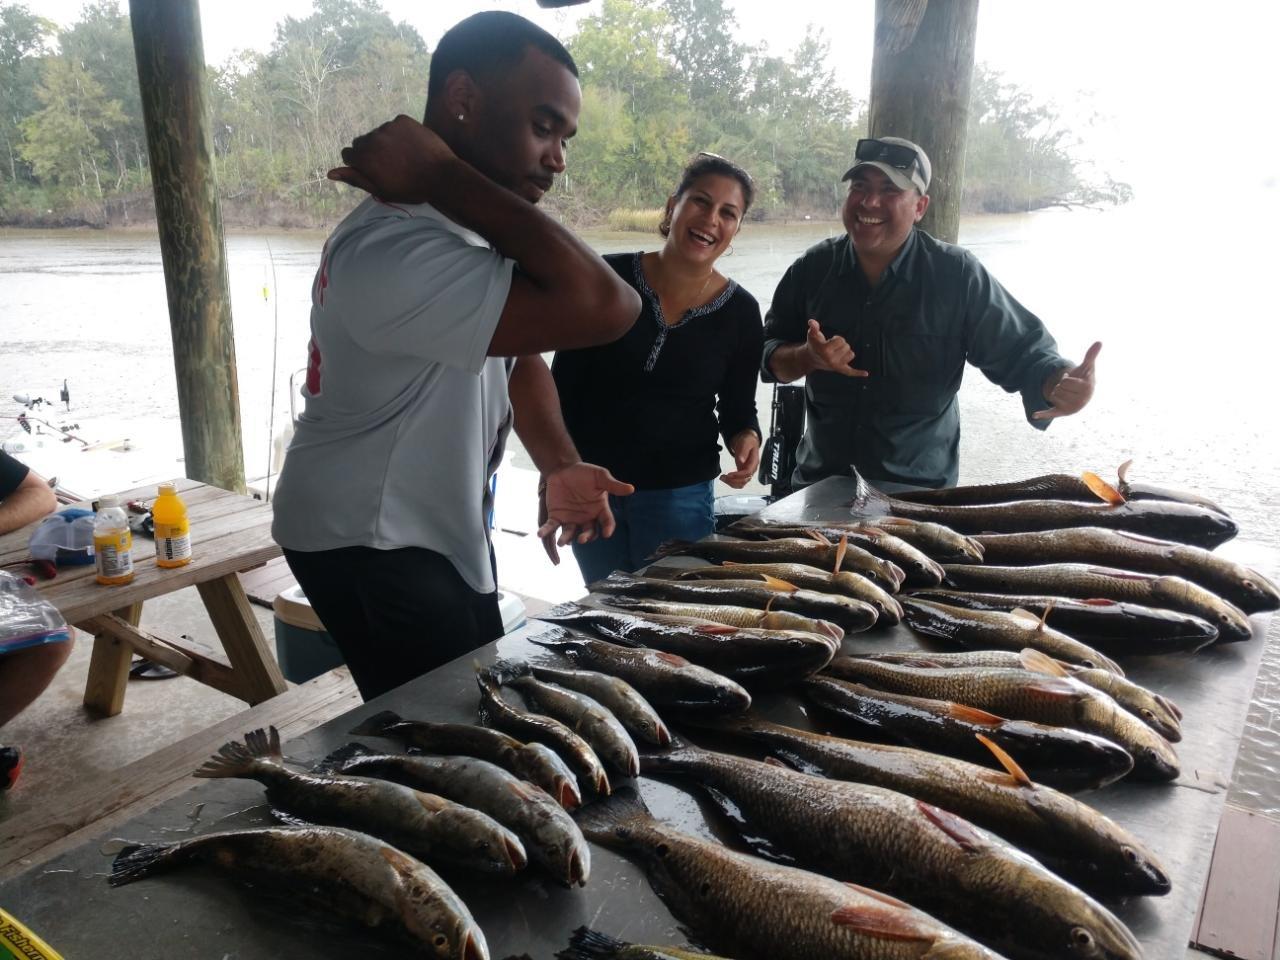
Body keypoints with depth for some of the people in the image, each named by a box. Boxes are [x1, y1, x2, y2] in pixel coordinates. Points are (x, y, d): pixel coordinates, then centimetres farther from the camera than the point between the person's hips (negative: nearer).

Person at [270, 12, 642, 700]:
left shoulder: (470, 229, 2)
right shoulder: (396, 253, -33)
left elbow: (517, 352, 7)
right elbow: (606, 308, -40)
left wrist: (560, 468, -9)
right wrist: (445, 177, -34)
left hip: (441, 531, 9)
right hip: (369, 548, -9)